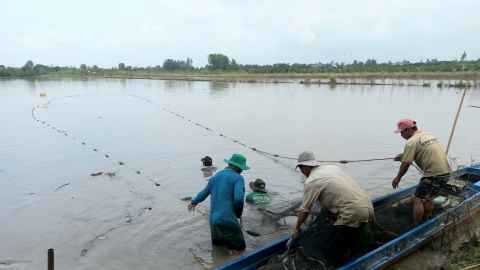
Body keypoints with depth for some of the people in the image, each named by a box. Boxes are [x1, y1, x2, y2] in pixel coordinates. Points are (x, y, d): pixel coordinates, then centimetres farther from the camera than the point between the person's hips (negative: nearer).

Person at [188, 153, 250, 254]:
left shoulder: (216, 176, 15)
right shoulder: (238, 178, -6)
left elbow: (204, 192, 27)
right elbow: (238, 199, -18)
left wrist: (194, 202, 45)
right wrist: (238, 214, 2)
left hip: (213, 219, 7)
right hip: (227, 220, -7)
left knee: (218, 246, 24)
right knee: (239, 250, -2)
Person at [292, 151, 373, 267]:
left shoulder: (311, 182, -6)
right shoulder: (331, 167, 16)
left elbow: (304, 210, 2)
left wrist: (297, 228, 18)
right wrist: (324, 209, 44)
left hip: (354, 212, -9)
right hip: (368, 207, 9)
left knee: (331, 248, 5)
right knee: (347, 239, 27)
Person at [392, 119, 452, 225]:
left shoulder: (411, 142, -12)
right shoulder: (428, 135, 15)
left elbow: (405, 165, -10)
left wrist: (397, 178, 3)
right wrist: (403, 155, 29)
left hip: (434, 174, -9)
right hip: (446, 172, 9)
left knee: (417, 199, 0)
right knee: (428, 198, 22)